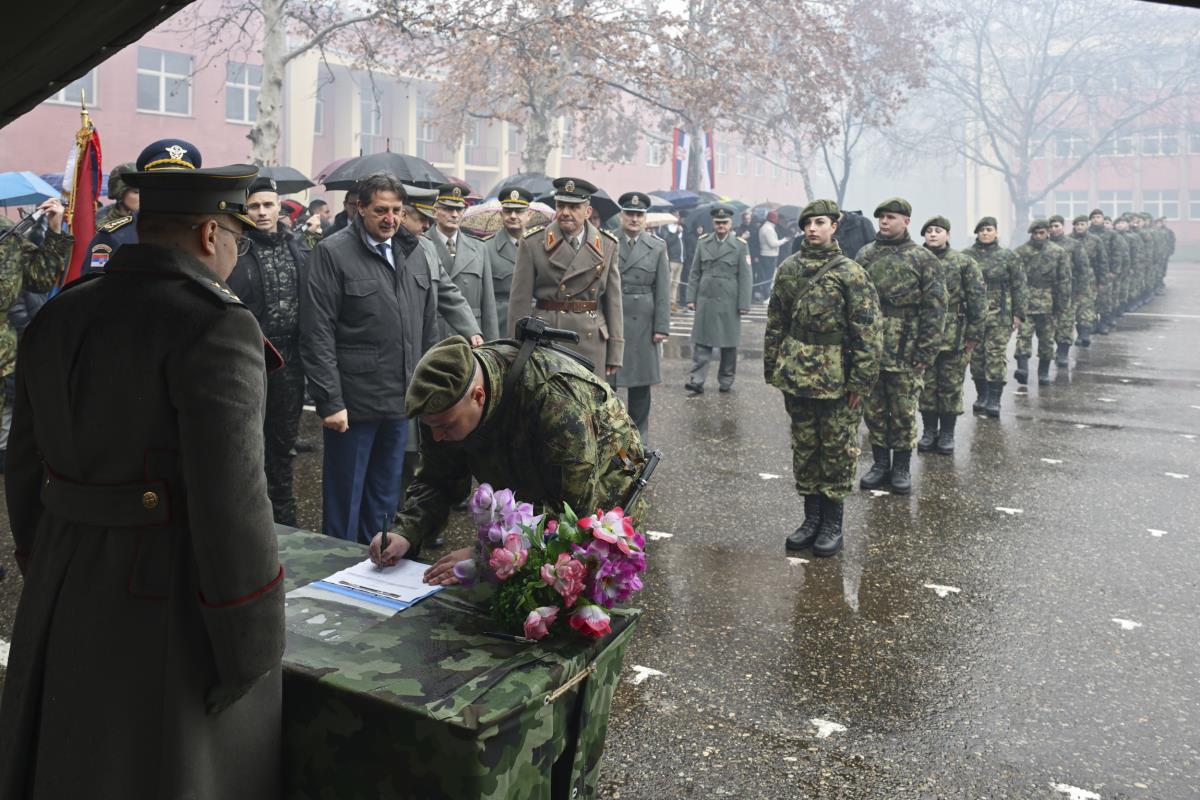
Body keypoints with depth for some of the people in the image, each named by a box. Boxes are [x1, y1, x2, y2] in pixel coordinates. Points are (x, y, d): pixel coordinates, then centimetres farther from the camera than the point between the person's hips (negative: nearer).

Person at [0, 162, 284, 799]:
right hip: (174, 601, -7)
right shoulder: (215, 326, -19)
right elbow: (229, 500, -23)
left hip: (63, 599, 8)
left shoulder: (57, 317, 5)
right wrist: (250, 646, -13)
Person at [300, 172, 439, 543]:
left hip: (401, 400, 6)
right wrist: (329, 401, -16)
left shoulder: (413, 251, 10)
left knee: (385, 498, 18)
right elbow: (317, 334, -12)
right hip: (353, 401, -6)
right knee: (345, 498, 7)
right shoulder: (332, 253, -8)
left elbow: (429, 322, 16)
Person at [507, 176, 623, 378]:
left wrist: (615, 353, 4)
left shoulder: (607, 245, 6)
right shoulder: (533, 244, -1)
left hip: (592, 340, 2)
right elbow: (520, 301, -1)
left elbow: (613, 301, 7)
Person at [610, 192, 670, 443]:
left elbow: (662, 291, 3)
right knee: (606, 380, 2)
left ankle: (638, 437, 20)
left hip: (642, 323, 1)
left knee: (641, 383, 8)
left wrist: (661, 327, -3)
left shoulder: (658, 247, 6)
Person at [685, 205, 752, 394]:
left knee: (729, 344, 6)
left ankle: (726, 381, 17)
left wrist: (744, 304, -5)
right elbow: (695, 273, 10)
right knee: (702, 342, -1)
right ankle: (696, 380, -2)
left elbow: (745, 277, -1)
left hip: (729, 303, -1)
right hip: (705, 301, 1)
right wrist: (691, 297, 4)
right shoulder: (702, 243, 9)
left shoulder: (740, 246, 2)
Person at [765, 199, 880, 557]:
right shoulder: (788, 269, 7)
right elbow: (775, 323, 12)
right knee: (804, 447, 12)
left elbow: (867, 331, -9)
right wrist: (772, 368, 10)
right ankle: (811, 518, 25)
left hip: (836, 380, -4)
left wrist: (861, 380, -12)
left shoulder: (851, 273, -7)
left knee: (837, 449, 5)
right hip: (796, 376, 5)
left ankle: (832, 524, 17)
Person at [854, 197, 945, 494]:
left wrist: (926, 352, -11)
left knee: (904, 412, 5)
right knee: (873, 409, 10)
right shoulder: (865, 255, 8)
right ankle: (881, 463, 24)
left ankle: (902, 467, 19)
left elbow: (935, 308, -5)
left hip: (905, 353, -3)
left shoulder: (923, 259, -3)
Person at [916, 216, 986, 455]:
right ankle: (929, 431, 20)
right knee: (927, 386, 8)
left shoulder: (964, 263, -1)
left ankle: (947, 433, 17)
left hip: (954, 337, -2)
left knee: (950, 387, 5)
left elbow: (978, 299, -2)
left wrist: (974, 333, -6)